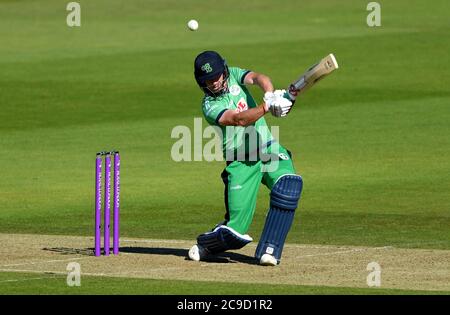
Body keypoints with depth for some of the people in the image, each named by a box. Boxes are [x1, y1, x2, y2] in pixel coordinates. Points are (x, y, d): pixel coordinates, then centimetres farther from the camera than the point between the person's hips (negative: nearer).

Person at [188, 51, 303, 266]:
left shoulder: (233, 75, 7)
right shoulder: (210, 106, -8)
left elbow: (257, 78, -12)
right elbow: (239, 119, -24)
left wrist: (270, 95, -34)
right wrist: (267, 106, -39)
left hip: (269, 149, 4)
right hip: (241, 163, -4)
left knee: (288, 184, -29)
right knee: (236, 229, -10)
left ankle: (268, 249, -22)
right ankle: (206, 244, 26)